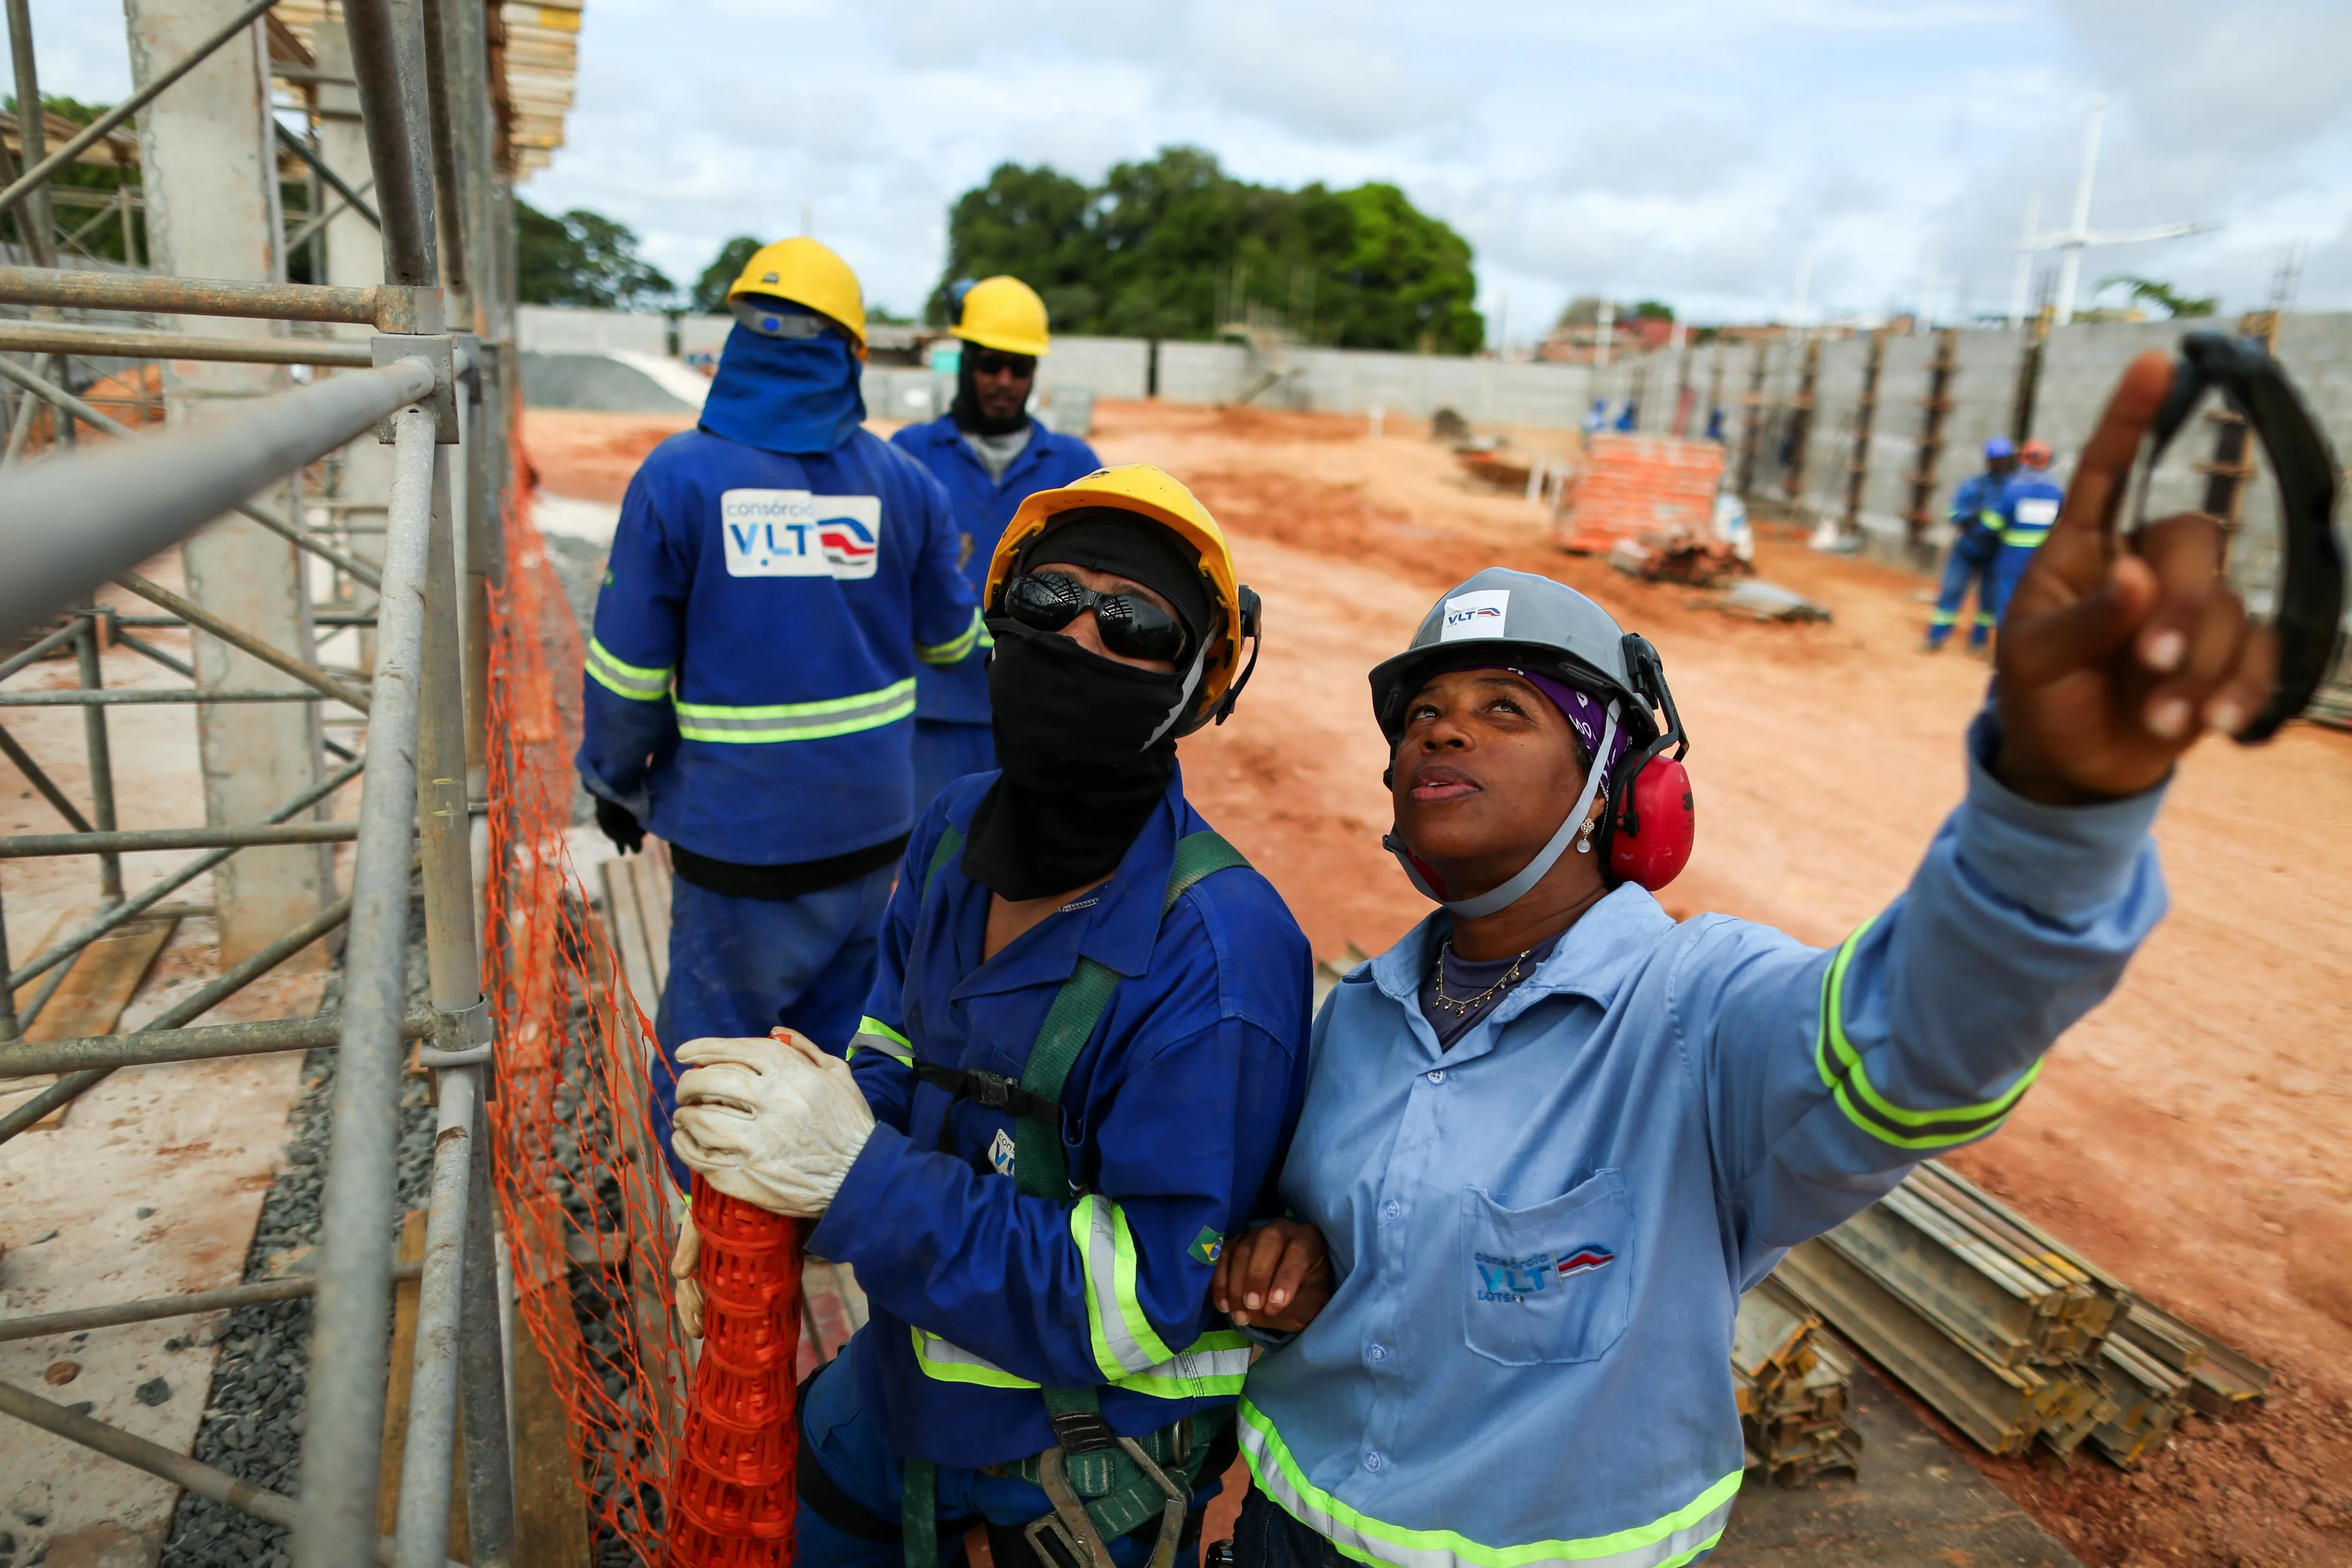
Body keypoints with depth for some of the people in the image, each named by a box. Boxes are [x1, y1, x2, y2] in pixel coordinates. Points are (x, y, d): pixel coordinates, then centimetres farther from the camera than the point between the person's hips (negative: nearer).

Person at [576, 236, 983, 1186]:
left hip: (737, 841, -4)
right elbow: (949, 638, 12)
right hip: (871, 830, 4)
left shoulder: (679, 476, -9)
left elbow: (629, 669, -6)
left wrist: (616, 781, 11)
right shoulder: (900, 481, -1)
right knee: (839, 1053, 19)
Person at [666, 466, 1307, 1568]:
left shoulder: (1217, 958, -32)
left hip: (1091, 1464, -6)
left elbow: (1144, 1300, -30)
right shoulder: (959, 829, -8)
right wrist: (771, 1176, -13)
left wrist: (859, 1176, -36)